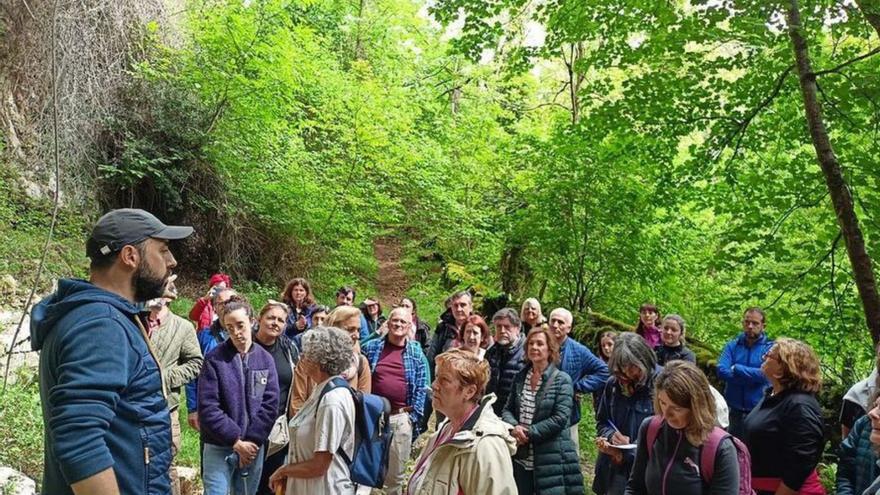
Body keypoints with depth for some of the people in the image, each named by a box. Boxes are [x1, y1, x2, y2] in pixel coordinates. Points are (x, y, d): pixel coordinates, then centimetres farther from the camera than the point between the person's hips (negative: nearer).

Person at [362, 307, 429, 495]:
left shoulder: (416, 353, 1)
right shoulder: (371, 347, 0)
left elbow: (421, 389, 1)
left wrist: (414, 417, -4)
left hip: (401, 418, 0)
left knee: (395, 473, 13)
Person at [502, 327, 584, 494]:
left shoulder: (562, 380, -8)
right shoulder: (520, 377, 8)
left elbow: (560, 418, -16)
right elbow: (507, 409, 8)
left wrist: (529, 433, -17)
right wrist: (514, 427, -14)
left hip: (551, 459, -5)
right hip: (520, 458, 5)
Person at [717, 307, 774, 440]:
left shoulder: (770, 348, -3)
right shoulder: (732, 346, 4)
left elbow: (765, 374, -19)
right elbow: (721, 371, -12)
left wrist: (736, 368, -10)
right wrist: (753, 377, -18)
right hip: (734, 410, 3)